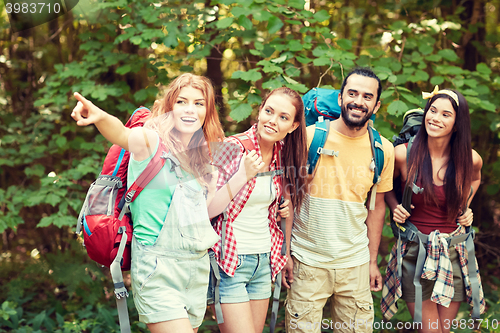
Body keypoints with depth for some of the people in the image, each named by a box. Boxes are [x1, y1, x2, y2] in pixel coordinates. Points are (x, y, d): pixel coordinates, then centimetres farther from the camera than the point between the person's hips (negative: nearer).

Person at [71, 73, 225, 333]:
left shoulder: (200, 155, 12)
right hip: (158, 266, -7)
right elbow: (122, 135, -31)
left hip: (198, 267, 7)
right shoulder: (151, 141, -8)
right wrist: (100, 117, -52)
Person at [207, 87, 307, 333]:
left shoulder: (281, 154, 5)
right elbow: (206, 209, -19)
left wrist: (287, 207, 2)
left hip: (264, 261, 7)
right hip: (229, 261, -7)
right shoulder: (232, 149, -14)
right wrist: (243, 175, -27)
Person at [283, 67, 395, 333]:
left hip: (355, 262, 3)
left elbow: (377, 206, 11)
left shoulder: (383, 150, 2)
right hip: (307, 260, -3)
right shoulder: (309, 136, -7)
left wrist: (373, 261, 12)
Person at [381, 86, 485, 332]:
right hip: (415, 253, -2)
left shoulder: (471, 159, -4)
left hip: (454, 254, 2)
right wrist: (394, 207, -6)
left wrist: (465, 206, 7)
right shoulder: (404, 154, -10)